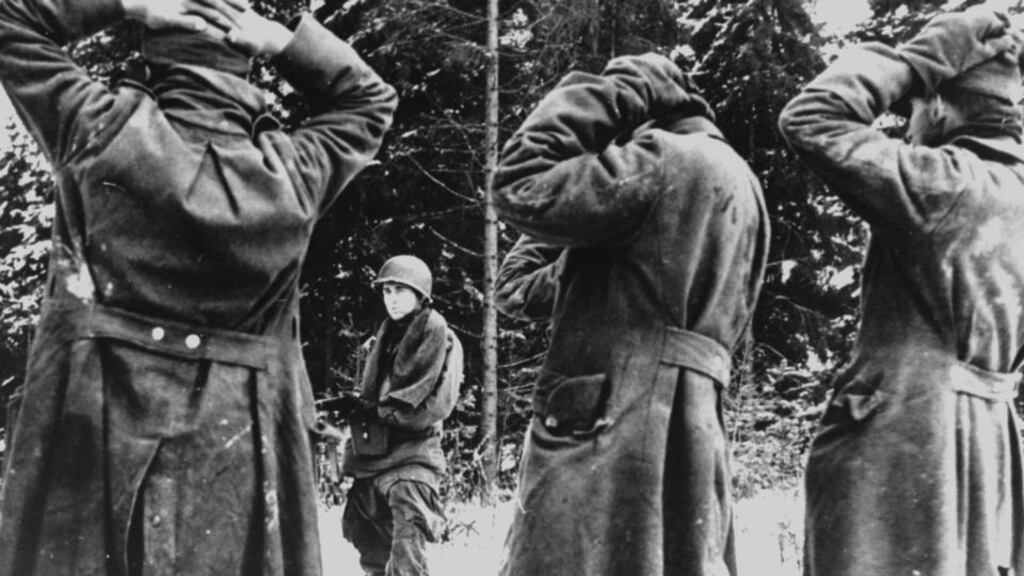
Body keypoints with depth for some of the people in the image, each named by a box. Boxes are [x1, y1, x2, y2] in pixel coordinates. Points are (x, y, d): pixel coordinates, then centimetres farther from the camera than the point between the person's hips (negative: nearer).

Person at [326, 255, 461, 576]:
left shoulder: (438, 336, -6)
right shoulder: (384, 337, 14)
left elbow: (433, 406, -14)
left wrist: (372, 408, -14)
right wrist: (354, 404, -3)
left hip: (412, 457, -8)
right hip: (372, 457, 8)